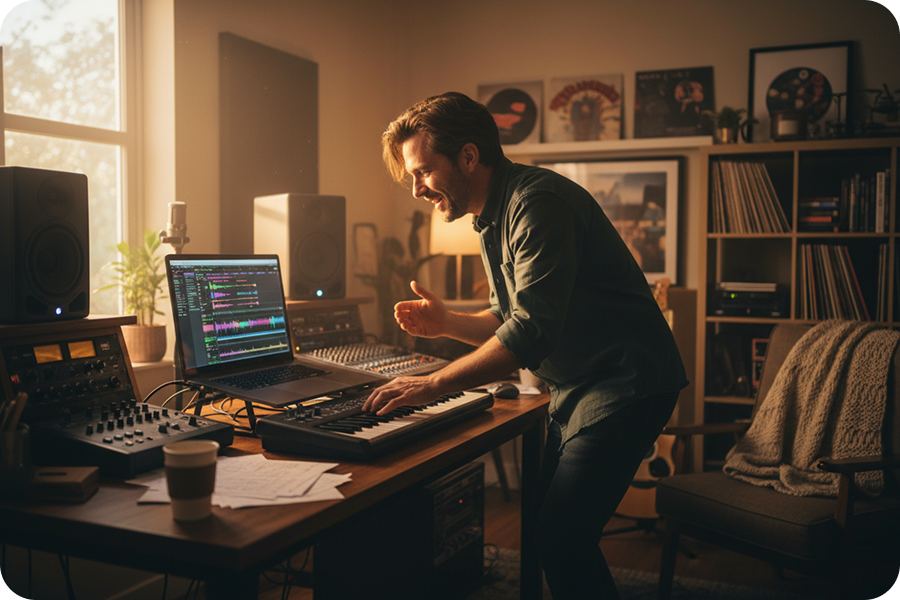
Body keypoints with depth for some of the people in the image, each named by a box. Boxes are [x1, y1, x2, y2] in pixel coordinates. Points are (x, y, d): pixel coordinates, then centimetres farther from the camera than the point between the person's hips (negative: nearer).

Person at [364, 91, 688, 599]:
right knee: (552, 525, 12)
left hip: (624, 382, -10)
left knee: (560, 538, -13)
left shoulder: (537, 200, -20)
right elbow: (512, 318, 19)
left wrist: (432, 385, -26)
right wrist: (448, 322, 1)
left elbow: (532, 332, -29)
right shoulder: (494, 217, 12)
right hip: (576, 386, 10)